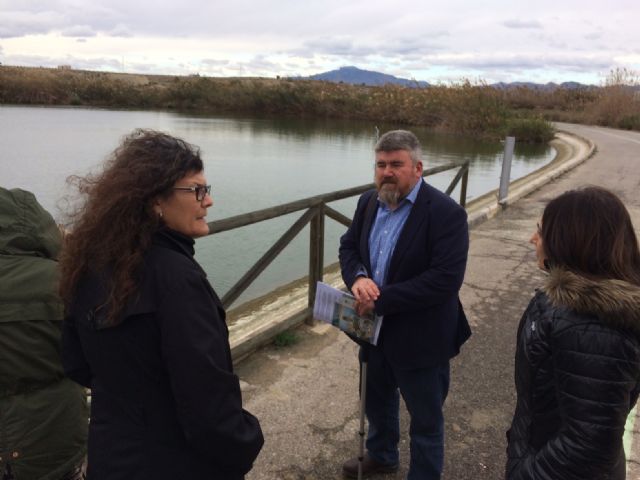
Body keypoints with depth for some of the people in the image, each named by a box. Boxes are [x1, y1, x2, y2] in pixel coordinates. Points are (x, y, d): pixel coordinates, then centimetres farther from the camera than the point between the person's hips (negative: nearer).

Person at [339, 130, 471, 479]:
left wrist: (382, 300, -27)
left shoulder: (445, 213, -22)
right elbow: (348, 246, 7)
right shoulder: (369, 202, 1)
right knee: (376, 399, 28)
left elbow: (445, 279, -28)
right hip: (375, 329, 7)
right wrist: (357, 277, -17)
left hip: (420, 337, -7)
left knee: (425, 417, 14)